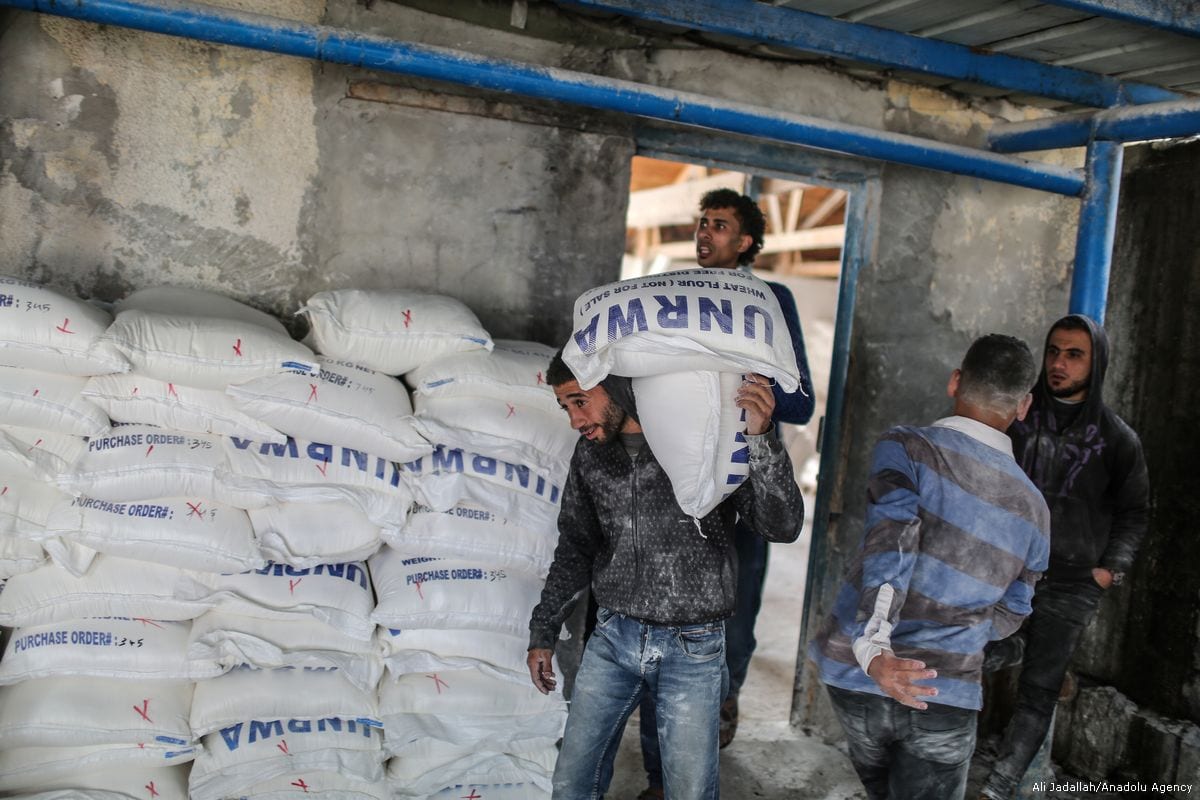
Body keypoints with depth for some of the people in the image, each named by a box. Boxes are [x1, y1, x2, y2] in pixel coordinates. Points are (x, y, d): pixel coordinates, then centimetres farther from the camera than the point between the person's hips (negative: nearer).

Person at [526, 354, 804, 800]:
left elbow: (782, 527, -18)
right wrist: (543, 632, 12)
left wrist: (760, 436, -32)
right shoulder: (590, 453, 1)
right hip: (612, 639, 4)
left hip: (693, 649, -4)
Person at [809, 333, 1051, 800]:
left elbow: (891, 542, -25)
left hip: (856, 675, 0)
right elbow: (1007, 617, 13)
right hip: (948, 697, 1)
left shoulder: (906, 447, -9)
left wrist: (872, 645, -34)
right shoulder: (1033, 508, 4)